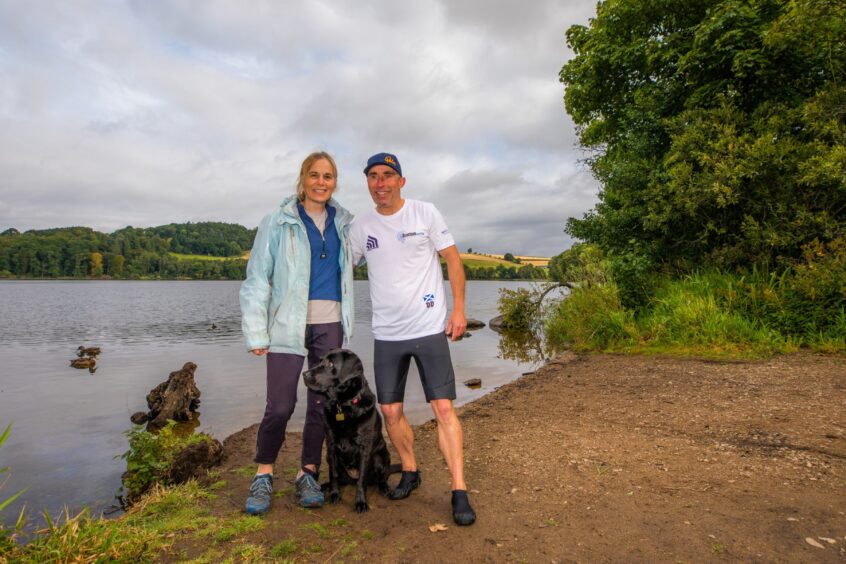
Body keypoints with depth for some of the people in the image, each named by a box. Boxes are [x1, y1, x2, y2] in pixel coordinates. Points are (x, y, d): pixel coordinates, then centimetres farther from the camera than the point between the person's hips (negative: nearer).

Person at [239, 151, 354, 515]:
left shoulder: (343, 223, 11)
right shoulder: (278, 223, -1)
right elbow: (257, 278, -2)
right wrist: (255, 333, -7)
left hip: (331, 324, 4)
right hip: (289, 324, -3)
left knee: (322, 403, 8)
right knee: (280, 406, -5)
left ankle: (308, 474, 25)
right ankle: (263, 475, 19)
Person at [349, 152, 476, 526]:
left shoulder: (425, 213, -3)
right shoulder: (361, 228, 6)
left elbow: (453, 260, 0)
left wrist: (458, 308, -6)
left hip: (429, 328, -3)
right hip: (386, 334, 4)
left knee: (443, 408, -6)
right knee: (390, 410, 9)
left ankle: (459, 492, 4)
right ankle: (410, 472, 32)